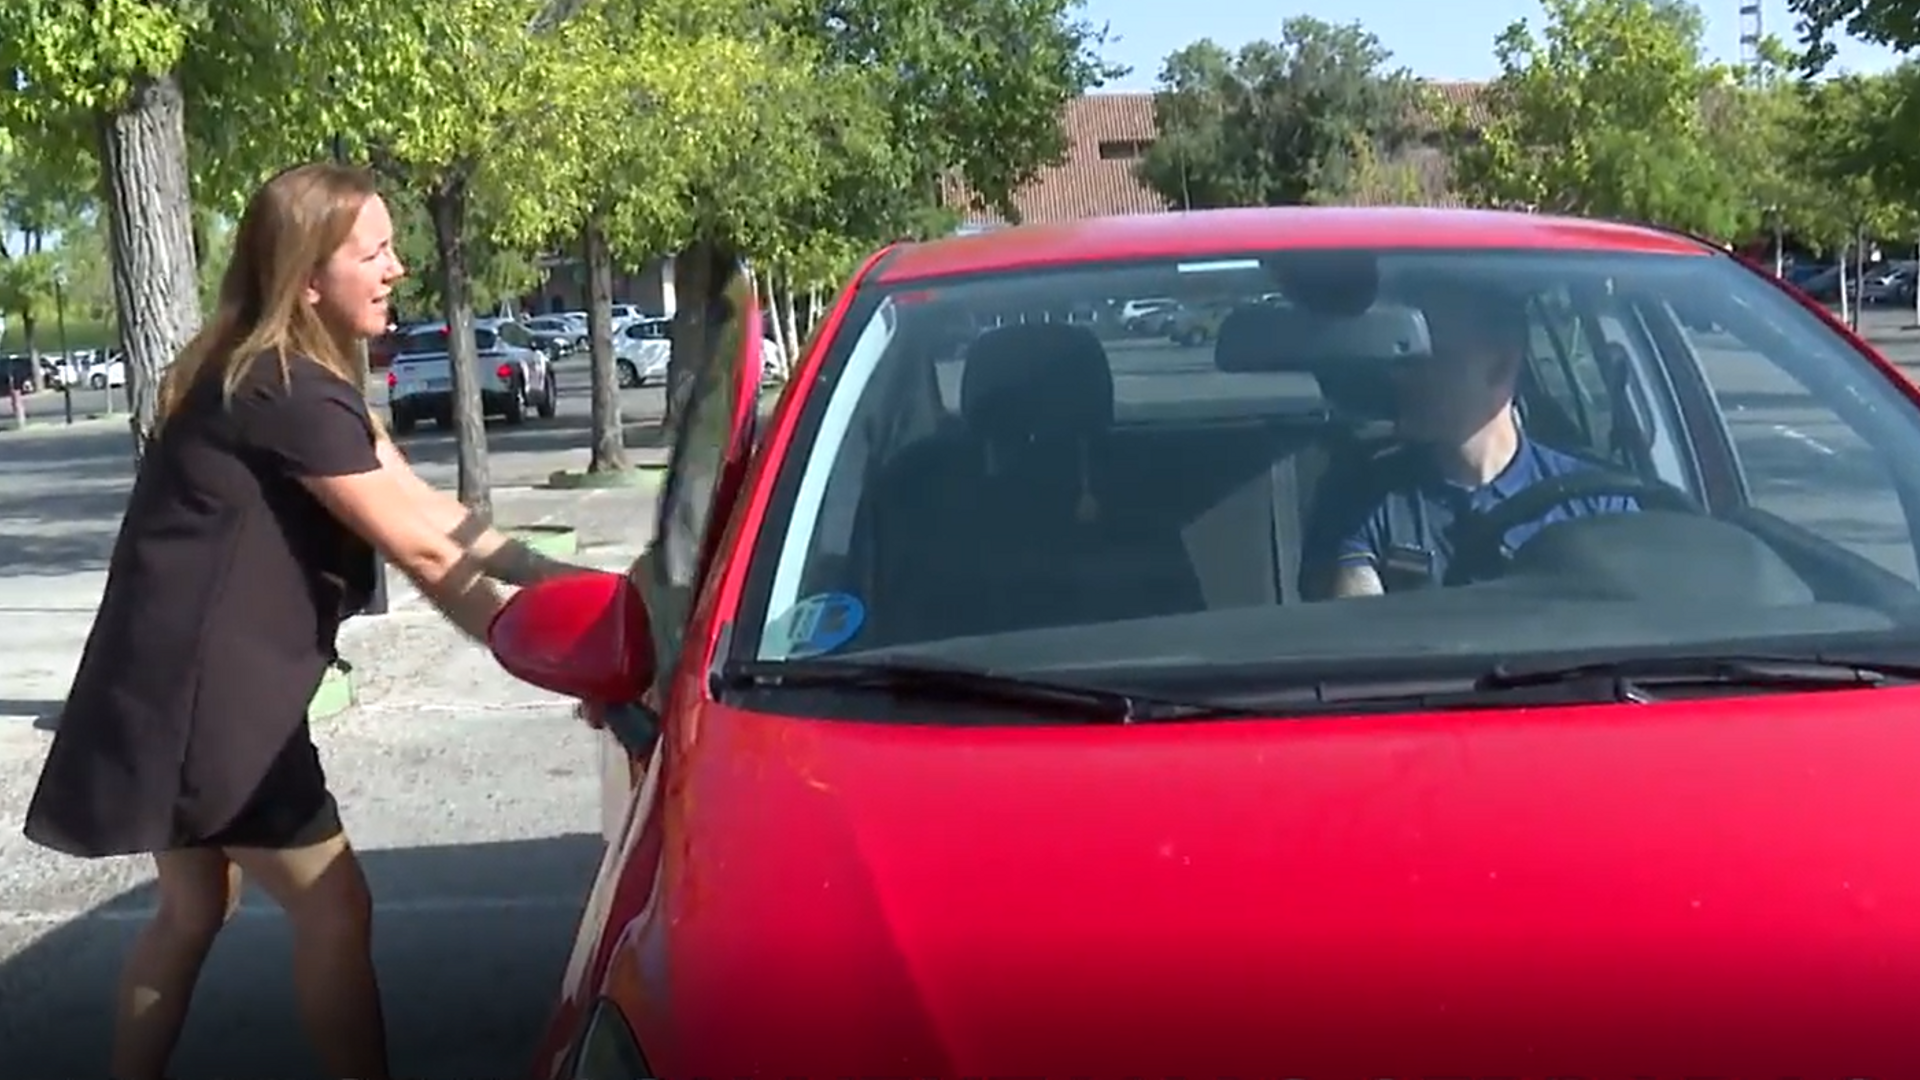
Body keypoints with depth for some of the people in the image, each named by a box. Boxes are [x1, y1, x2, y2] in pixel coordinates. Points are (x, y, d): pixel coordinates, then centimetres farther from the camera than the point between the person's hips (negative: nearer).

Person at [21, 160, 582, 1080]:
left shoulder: (279, 379, 13)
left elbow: (421, 504, 9)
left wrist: (546, 577, 2)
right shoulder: (288, 393, -20)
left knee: (193, 909, 20)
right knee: (334, 911, -2)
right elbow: (419, 549, -20)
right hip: (201, 697, -11)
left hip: (184, 690, 11)